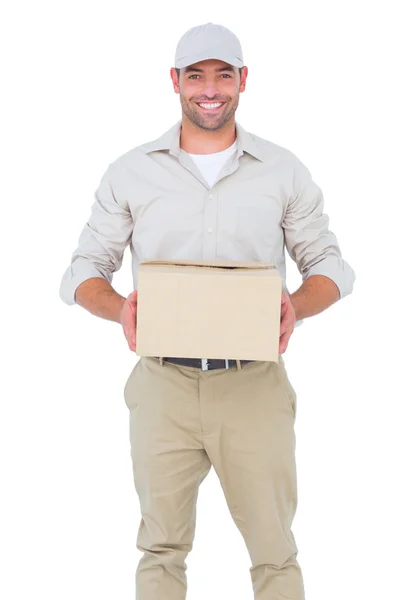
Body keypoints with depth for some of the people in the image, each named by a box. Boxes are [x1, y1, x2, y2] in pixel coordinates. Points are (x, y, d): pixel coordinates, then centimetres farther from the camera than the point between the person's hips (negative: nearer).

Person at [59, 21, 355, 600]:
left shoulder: (285, 171, 5)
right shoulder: (130, 173, 5)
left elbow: (330, 264, 9)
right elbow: (83, 271, 7)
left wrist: (298, 304, -14)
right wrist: (122, 308, -15)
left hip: (254, 384, 0)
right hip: (163, 383, 1)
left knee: (274, 549, 3)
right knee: (162, 548, 9)